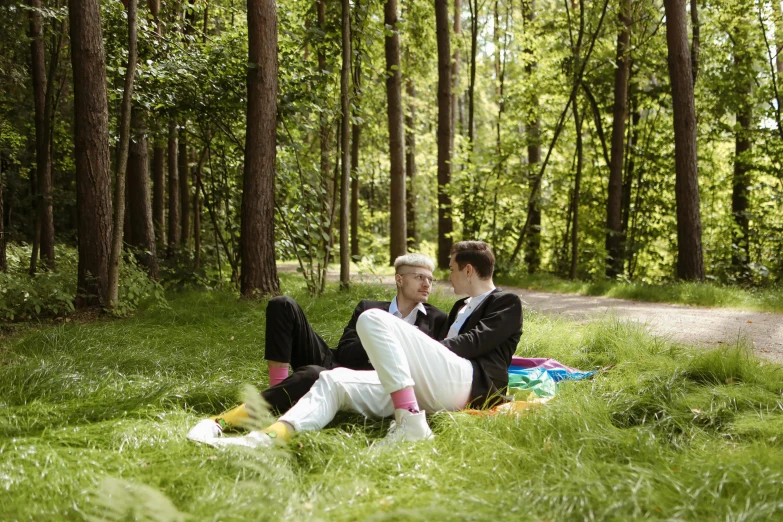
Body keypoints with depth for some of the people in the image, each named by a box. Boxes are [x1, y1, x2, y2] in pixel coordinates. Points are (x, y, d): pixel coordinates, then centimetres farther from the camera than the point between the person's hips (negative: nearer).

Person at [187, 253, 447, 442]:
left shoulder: (437, 320, 13)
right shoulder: (368, 308, 18)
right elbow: (344, 353, 6)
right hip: (331, 364, 4)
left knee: (312, 375, -40)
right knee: (283, 305, -11)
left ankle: (223, 421, -41)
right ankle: (279, 387, -17)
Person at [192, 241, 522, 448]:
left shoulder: (507, 303, 14)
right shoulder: (461, 307, 39)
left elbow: (475, 341, -2)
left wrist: (418, 352, -1)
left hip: (467, 382, -8)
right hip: (428, 391, 8)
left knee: (372, 319, -22)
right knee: (334, 380, -9)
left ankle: (410, 422, -32)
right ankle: (271, 437, -35)